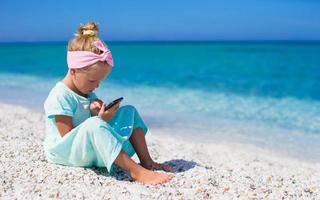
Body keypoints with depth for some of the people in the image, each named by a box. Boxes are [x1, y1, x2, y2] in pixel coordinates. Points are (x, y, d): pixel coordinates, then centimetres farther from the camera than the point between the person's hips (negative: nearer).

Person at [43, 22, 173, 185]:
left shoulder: (87, 92, 10)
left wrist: (97, 113, -11)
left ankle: (147, 162, -10)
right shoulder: (59, 97, -19)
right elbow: (69, 138, -19)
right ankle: (136, 171, -40)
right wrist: (99, 119, -25)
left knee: (129, 112, 1)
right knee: (94, 125, -41)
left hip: (90, 147, 9)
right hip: (64, 153, -9)